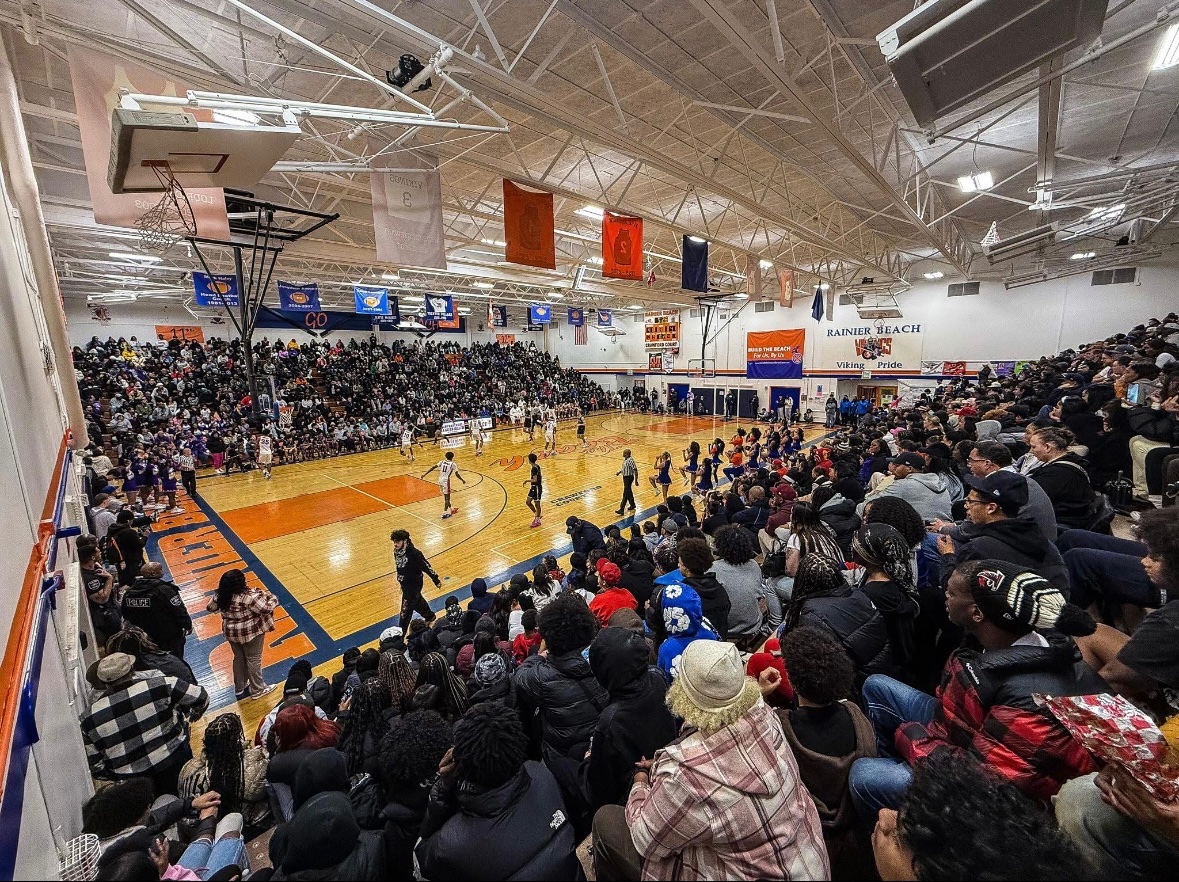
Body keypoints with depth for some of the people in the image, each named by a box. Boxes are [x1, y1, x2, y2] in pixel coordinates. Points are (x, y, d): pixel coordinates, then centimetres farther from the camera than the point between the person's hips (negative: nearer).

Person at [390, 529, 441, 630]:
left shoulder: (414, 553, -29)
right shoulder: (396, 551, -7)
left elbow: (427, 567, -21)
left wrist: (436, 580, -14)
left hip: (414, 585, -8)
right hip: (404, 584, 8)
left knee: (405, 612, -1)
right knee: (417, 602, 27)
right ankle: (430, 616, 51)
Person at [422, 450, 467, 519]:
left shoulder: (442, 462, 10)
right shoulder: (453, 464, -2)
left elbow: (433, 467, 2)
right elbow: (457, 475, -4)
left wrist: (424, 474, 3)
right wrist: (463, 480, 12)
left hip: (440, 480, 6)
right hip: (446, 481, -6)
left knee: (446, 496, 20)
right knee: (447, 498, 3)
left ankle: (451, 509, 34)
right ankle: (445, 514, 2)